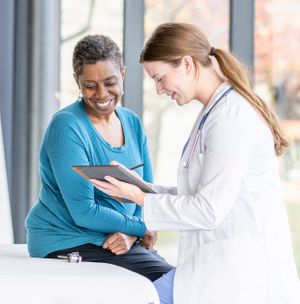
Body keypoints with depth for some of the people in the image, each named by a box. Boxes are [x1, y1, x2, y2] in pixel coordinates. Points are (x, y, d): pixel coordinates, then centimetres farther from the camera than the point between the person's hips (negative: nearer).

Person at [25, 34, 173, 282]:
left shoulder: (132, 122, 7)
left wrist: (130, 235, -12)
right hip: (66, 241, -7)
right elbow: (84, 213, -18)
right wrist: (141, 227, -10)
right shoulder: (67, 127, -14)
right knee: (166, 280, -21)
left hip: (117, 241, 7)